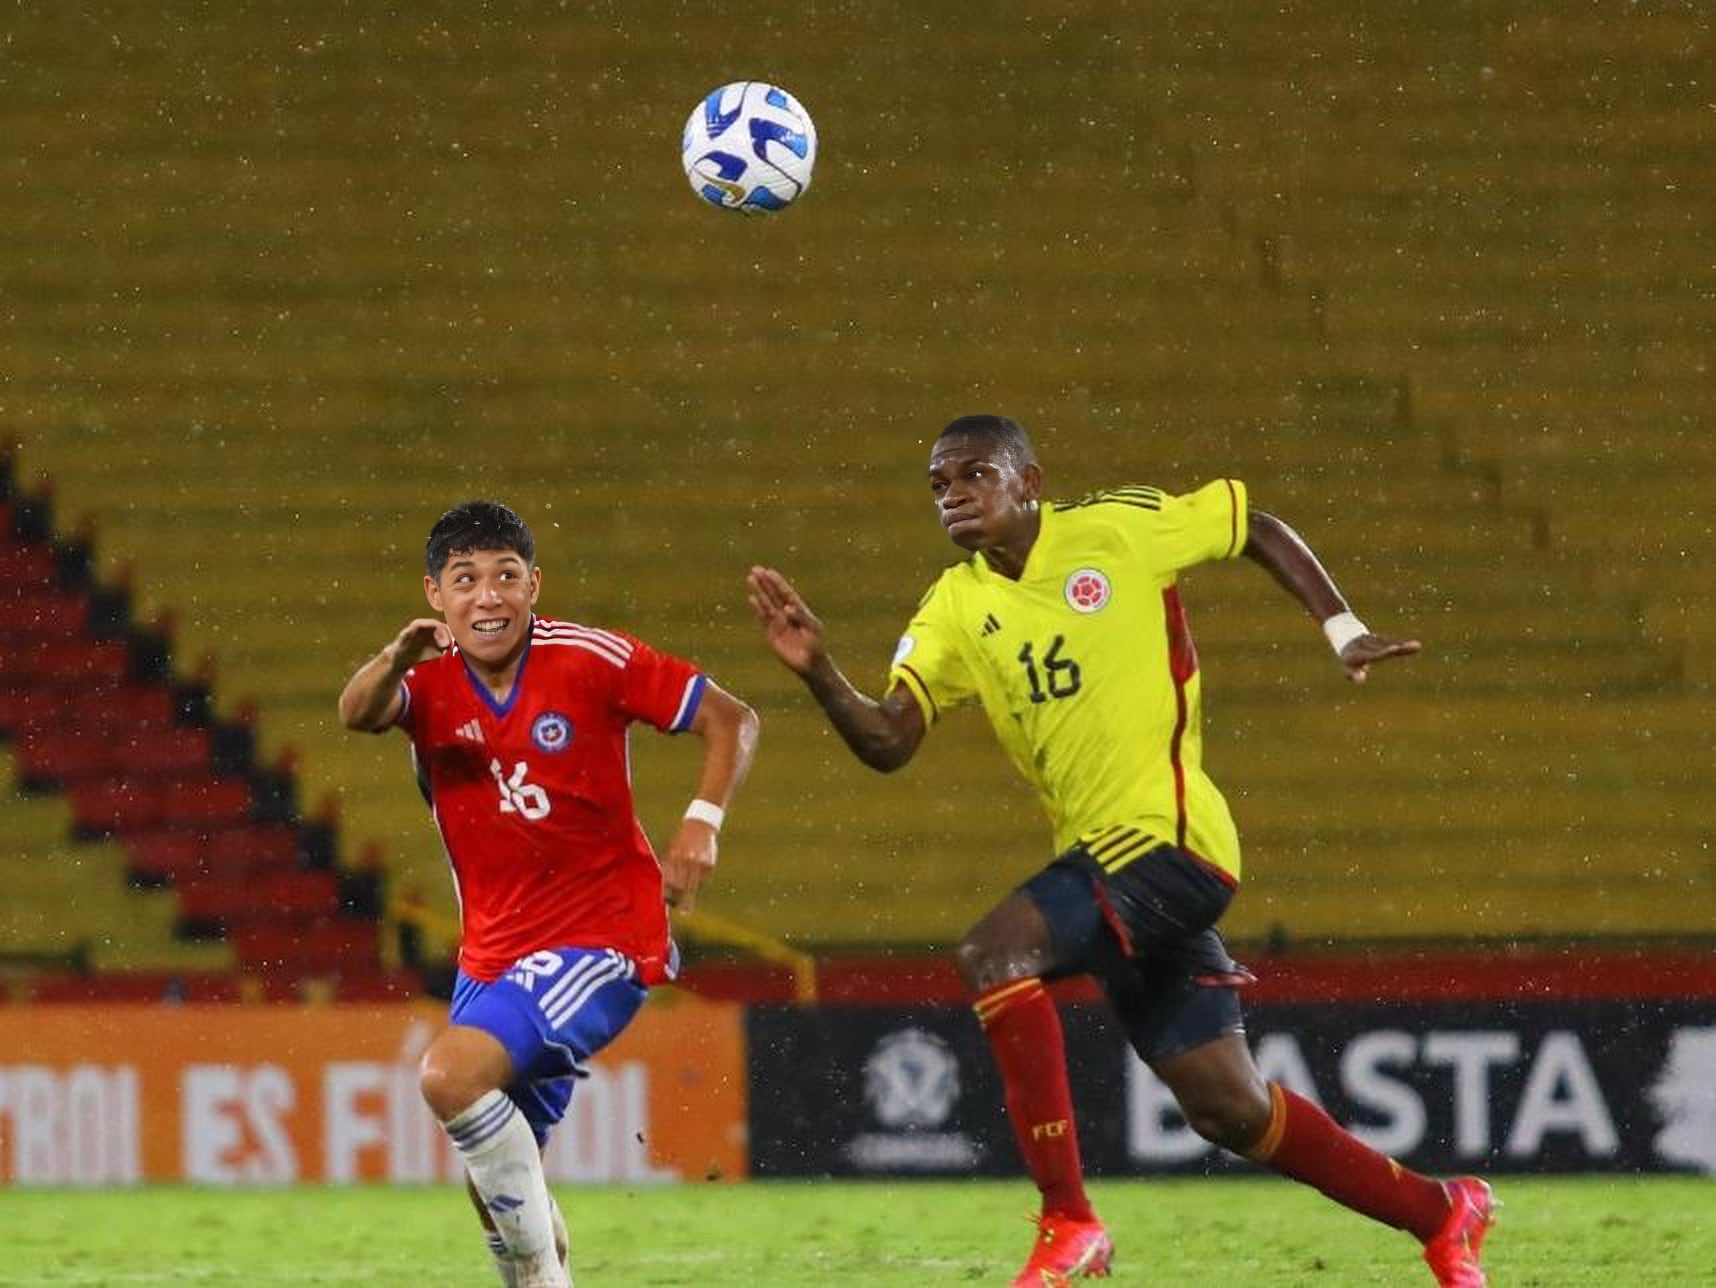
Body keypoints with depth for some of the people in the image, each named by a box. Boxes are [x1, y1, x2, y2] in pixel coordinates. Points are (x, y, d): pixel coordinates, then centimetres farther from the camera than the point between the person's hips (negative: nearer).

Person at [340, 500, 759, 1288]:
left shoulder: (590, 661, -11)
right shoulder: (428, 680, -3)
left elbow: (730, 719, -4)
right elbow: (357, 715, -25)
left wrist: (702, 822, -20)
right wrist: (396, 660, -47)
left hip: (601, 941, -6)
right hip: (494, 951, 6)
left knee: (452, 1074, -27)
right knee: (493, 1181, 11)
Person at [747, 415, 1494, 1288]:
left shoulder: (1119, 529, -3)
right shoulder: (954, 612, 9)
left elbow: (1258, 529, 10)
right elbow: (886, 742, -3)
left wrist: (1344, 632, 3)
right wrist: (818, 671, -19)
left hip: (1171, 839, -7)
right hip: (1101, 858, 7)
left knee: (992, 954, -26)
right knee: (1229, 1110, 10)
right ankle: (1440, 1215, 29)